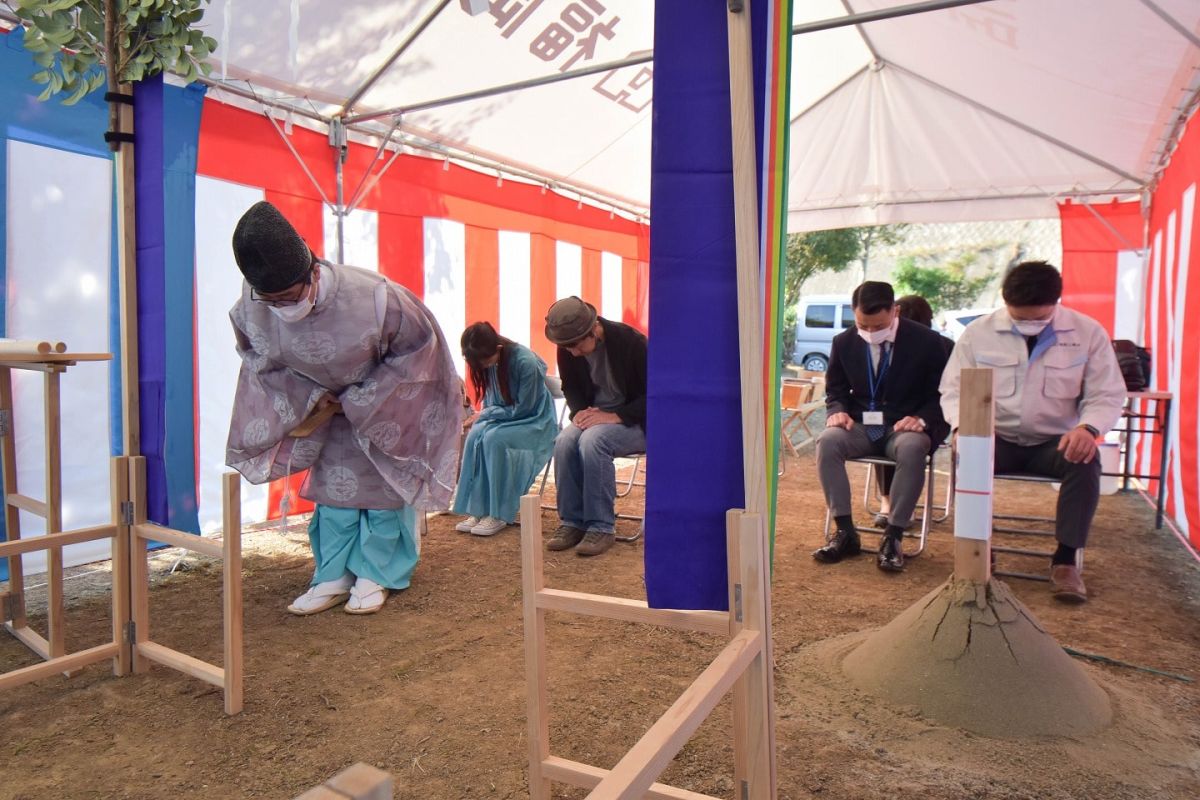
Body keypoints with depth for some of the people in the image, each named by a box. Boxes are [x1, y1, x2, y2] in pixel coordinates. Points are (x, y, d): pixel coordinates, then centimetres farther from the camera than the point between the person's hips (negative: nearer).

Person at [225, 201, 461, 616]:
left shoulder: (374, 297, -38)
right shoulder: (252, 306, -25)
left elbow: (417, 348, -22)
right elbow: (259, 359, -4)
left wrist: (358, 401, -21)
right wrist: (308, 396, -18)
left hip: (386, 399, -3)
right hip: (328, 404, 4)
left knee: (383, 483, 2)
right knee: (332, 482, 6)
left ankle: (374, 576, 14)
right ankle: (334, 577, 16)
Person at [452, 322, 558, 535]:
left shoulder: (526, 362, -25)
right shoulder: (486, 363, -6)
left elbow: (522, 409, -20)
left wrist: (486, 414, -15)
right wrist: (483, 413, -8)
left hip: (534, 422, -6)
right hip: (502, 418, 6)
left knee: (494, 438, -32)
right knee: (475, 436, -24)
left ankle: (500, 514, -23)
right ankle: (477, 510, -19)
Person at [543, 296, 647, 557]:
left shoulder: (630, 341, -19)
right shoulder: (567, 350, -4)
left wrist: (616, 416, -27)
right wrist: (580, 411, -9)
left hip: (634, 421, -5)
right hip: (594, 416, 5)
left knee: (592, 441, -33)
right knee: (564, 442, -26)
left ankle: (601, 526, -21)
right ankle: (572, 521, -13)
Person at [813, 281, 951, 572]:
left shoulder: (925, 341, -5)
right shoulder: (844, 342, 2)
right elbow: (835, 390, 14)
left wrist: (922, 419, -20)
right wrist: (838, 412, -10)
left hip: (905, 427, -2)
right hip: (862, 426, 2)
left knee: (913, 448, -38)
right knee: (827, 441, -30)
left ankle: (893, 536, -27)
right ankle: (845, 532, -22)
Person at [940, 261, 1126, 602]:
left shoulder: (1088, 333, -2)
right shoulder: (978, 333, -3)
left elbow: (1108, 395, -1)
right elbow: (953, 388, -1)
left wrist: (1088, 427, -24)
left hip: (1056, 442, 1)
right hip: (997, 439, 0)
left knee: (1086, 461, -31)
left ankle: (1065, 560, -18)